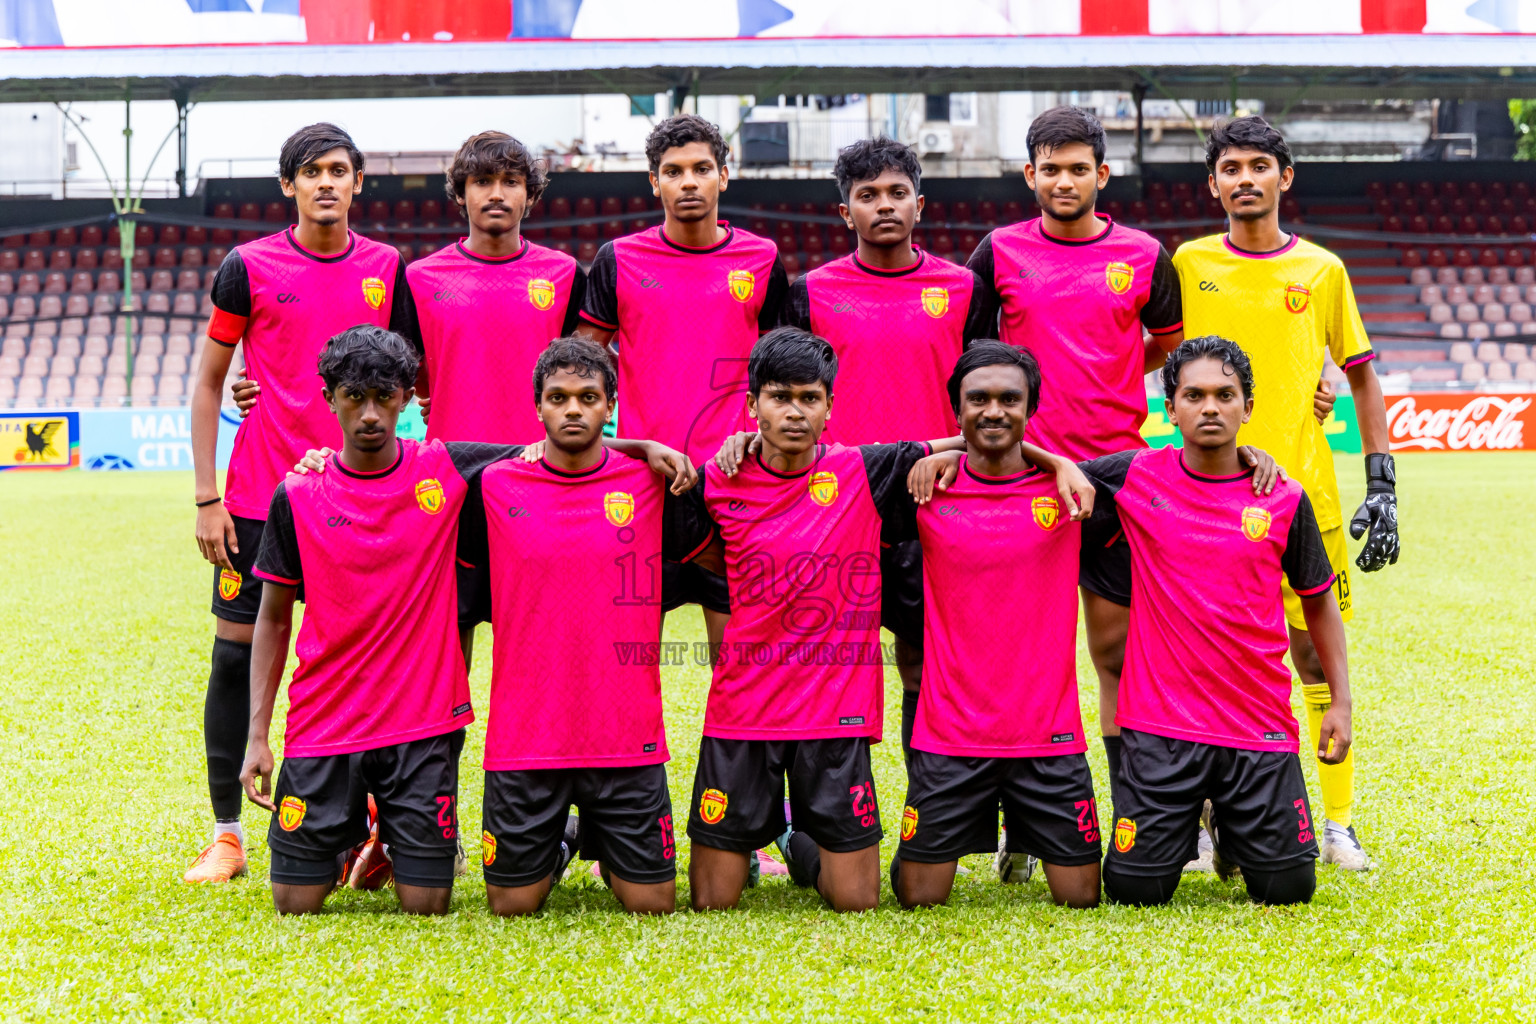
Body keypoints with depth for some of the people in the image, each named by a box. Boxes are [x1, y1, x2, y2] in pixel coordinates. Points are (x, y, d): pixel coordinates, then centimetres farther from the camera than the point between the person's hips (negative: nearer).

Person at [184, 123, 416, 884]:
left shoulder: (388, 269, 5)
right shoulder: (248, 267, -1)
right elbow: (208, 381, 3)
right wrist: (206, 497, -3)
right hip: (258, 498, -1)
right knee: (236, 653, 0)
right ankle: (225, 835, 9)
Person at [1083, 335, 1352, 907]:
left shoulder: (1284, 500, 0)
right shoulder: (1134, 478, -2)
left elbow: (1318, 601, 11)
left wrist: (1341, 700, 7)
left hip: (1259, 730, 1)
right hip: (1160, 726, -1)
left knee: (1288, 888, -2)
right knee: (1134, 891, -5)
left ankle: (1228, 827, 31)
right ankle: (1185, 826, 29)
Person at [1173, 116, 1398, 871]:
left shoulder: (1322, 270, 6)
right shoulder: (1190, 264, 5)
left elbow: (1361, 378, 12)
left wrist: (1381, 489, 5)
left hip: (1304, 492, 0)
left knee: (1317, 654, 1)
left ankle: (1338, 823, 9)